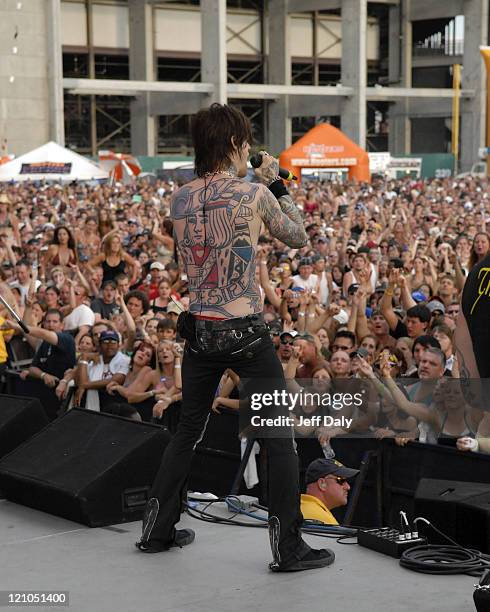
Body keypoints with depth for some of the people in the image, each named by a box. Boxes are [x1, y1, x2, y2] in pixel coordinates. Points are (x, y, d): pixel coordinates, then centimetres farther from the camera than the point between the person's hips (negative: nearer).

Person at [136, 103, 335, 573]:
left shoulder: (180, 199, 4)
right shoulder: (254, 194, -10)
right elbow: (298, 238, 4)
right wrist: (276, 184, 12)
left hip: (199, 330, 5)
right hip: (246, 331, -5)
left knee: (188, 429, 19)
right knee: (278, 435, 4)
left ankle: (157, 530, 26)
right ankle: (287, 547, 6)